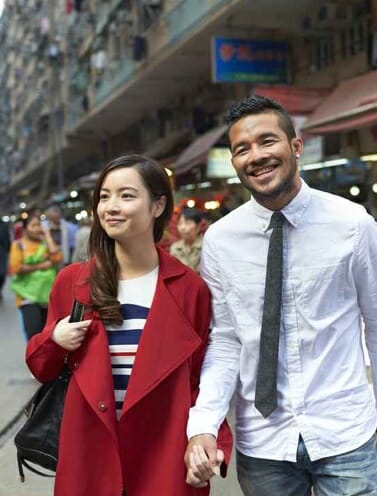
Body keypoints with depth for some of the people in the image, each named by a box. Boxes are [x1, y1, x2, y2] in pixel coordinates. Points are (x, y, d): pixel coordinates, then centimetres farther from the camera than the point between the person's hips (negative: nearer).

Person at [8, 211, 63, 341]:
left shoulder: (45, 243, 9)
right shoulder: (18, 245, 0)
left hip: (47, 295, 4)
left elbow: (57, 259, -7)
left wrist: (48, 236, -2)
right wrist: (40, 266, -10)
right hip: (28, 297, -4)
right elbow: (16, 268, -11)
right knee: (34, 335, -15)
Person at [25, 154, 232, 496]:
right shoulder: (72, 282, 1)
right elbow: (43, 369, 10)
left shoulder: (189, 288, -3)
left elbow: (200, 379, 3)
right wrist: (54, 340, -10)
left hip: (166, 456, -1)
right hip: (89, 453, 2)